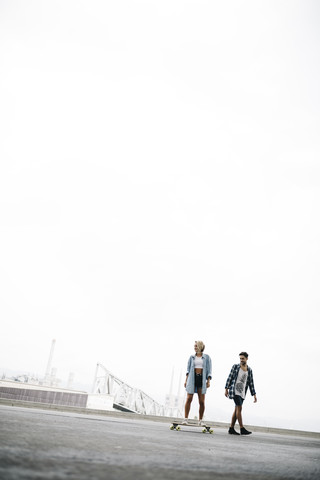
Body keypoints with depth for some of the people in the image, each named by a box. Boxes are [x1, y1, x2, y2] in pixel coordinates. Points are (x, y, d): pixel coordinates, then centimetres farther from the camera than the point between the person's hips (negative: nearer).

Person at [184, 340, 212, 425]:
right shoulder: (192, 357, 9)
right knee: (189, 399, -7)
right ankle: (185, 419, -1)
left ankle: (200, 421, 9)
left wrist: (208, 381, -5)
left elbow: (209, 370, 5)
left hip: (202, 379, -1)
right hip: (192, 378, 1)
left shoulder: (207, 357, 6)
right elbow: (188, 370, 10)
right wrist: (186, 380, 1)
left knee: (202, 401, -2)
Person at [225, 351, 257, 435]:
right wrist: (226, 389, -4)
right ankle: (242, 429, -10)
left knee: (237, 410, 6)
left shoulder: (249, 370, 10)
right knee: (239, 408, -12)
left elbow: (251, 383, 10)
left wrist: (254, 395, 4)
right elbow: (230, 378, 0)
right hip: (234, 391, -5)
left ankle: (231, 429, 12)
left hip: (242, 393, 5)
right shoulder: (235, 366, -1)